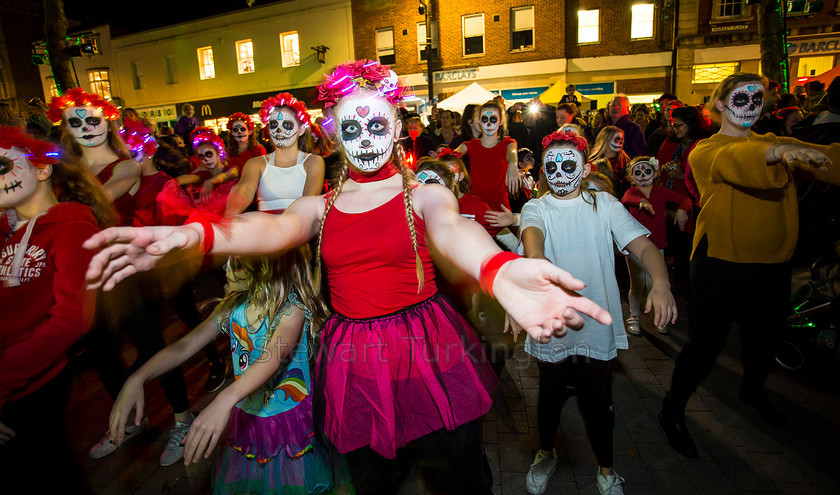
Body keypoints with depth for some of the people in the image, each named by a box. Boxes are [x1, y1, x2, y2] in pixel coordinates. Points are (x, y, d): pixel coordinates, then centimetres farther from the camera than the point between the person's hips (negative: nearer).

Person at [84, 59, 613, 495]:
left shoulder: (425, 195, -5)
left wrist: (500, 271, -53)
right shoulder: (318, 208, 3)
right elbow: (274, 228, -18)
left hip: (428, 348, -2)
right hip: (352, 356, 3)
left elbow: (453, 229, -29)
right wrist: (190, 236, -40)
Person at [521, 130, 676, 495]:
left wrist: (661, 283, -31)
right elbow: (531, 236, -25)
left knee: (597, 401, 14)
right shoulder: (536, 209, -3)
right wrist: (537, 260, -49)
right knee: (550, 396, 18)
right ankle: (546, 454, 46)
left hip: (596, 323, 0)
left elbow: (642, 245, -11)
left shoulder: (604, 205, 0)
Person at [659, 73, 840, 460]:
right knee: (707, 341, -2)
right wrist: (781, 152, -45)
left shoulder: (775, 144, 11)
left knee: (765, 336, 21)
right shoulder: (705, 151, -4)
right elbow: (735, 160, -27)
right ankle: (672, 411, 17)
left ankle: (753, 391, 50)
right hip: (720, 260, -5)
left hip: (772, 262, 6)